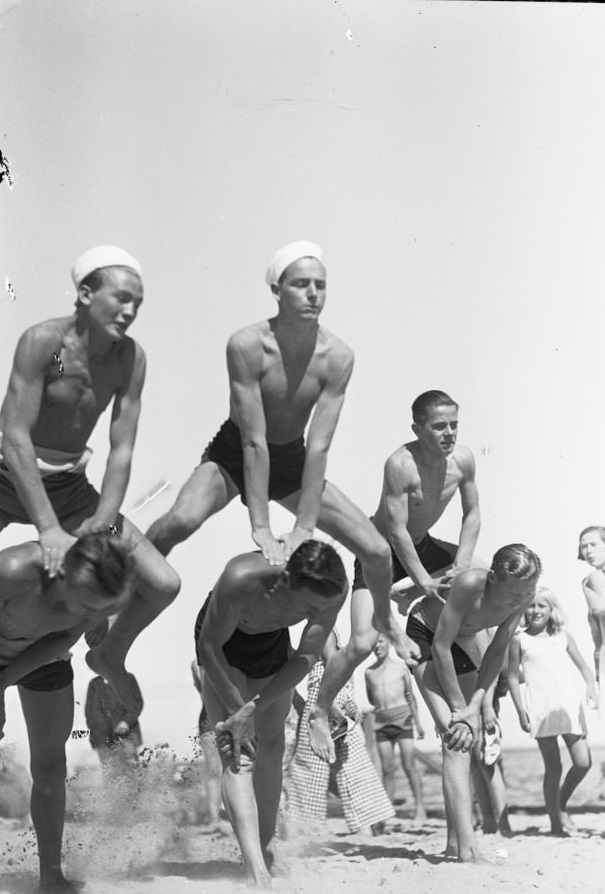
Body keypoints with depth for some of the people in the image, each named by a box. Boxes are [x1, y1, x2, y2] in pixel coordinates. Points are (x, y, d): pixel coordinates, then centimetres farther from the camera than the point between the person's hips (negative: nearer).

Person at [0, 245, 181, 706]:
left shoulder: (130, 358, -9)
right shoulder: (42, 340, -24)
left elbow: (122, 451, -7)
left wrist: (102, 523, -20)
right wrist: (49, 529, -32)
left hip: (68, 486, 5)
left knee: (165, 584, -3)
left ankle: (110, 656, 26)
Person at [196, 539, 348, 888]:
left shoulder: (335, 589, -32)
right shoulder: (242, 579, -44)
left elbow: (307, 657, -21)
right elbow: (210, 647, -28)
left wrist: (254, 709, -25)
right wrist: (237, 710, -25)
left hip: (273, 639, 4)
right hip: (223, 639, -4)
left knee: (271, 746, 8)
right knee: (238, 754, -17)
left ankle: (264, 847, 27)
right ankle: (257, 872, -29)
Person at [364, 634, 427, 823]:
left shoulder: (401, 668, 5)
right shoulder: (369, 672, 10)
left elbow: (410, 696, 8)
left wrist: (417, 722, 4)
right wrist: (381, 706, 6)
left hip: (402, 720, -2)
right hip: (381, 723, 2)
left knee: (409, 765, -8)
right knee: (387, 769, -1)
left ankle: (420, 808, -6)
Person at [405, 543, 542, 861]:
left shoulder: (523, 597, -21)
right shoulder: (470, 584, -38)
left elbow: (496, 653, -11)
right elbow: (441, 647, -31)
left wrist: (475, 707, -18)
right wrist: (460, 708, -24)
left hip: (465, 642, 7)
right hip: (426, 634, -7)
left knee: (466, 738, 5)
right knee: (455, 737, -21)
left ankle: (455, 841, 15)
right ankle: (467, 847, -30)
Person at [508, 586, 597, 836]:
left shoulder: (563, 636, 12)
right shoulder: (520, 640, 4)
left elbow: (583, 666, 12)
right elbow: (512, 677, 4)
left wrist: (591, 687, -7)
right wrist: (521, 710, -5)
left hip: (569, 706, 3)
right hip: (540, 710, -3)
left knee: (583, 762, -5)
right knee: (553, 767, -2)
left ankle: (561, 804, 20)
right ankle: (555, 822, 9)